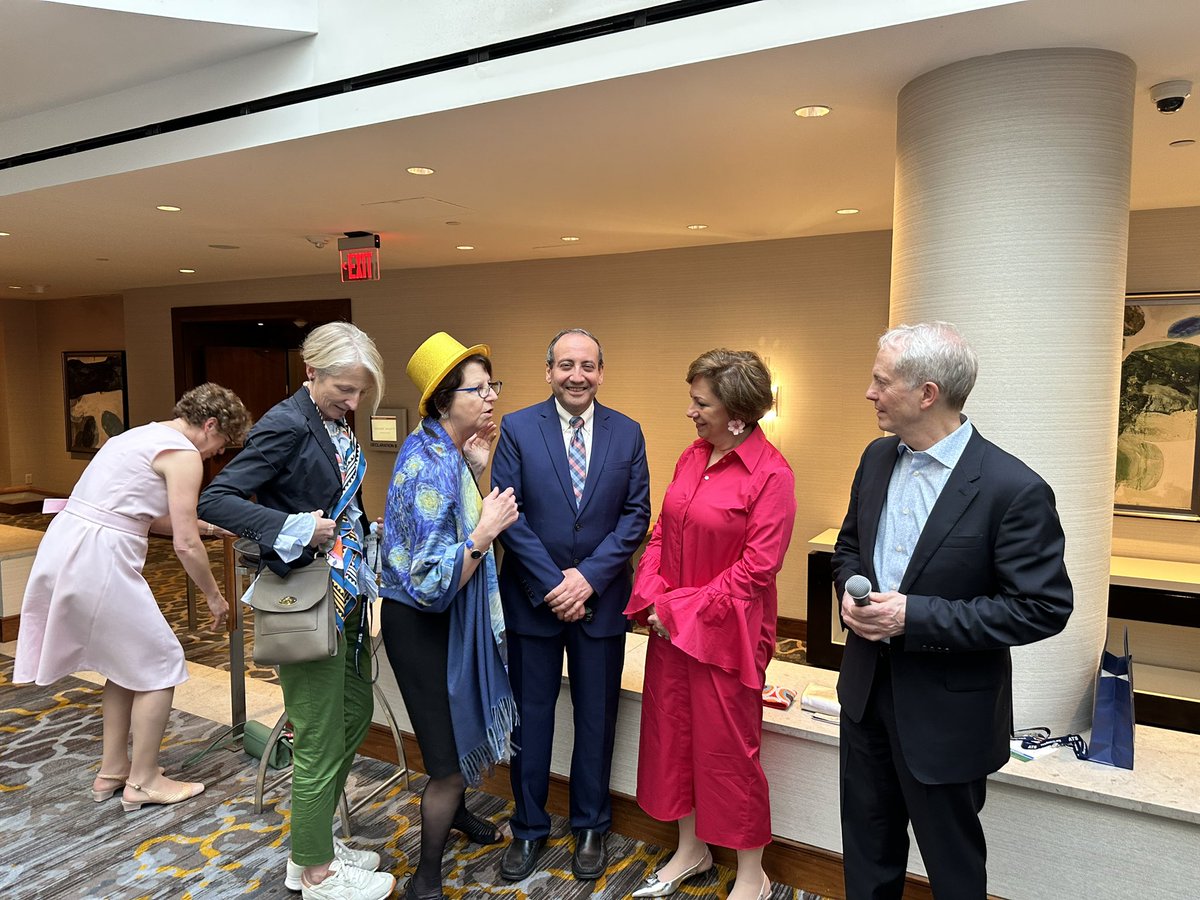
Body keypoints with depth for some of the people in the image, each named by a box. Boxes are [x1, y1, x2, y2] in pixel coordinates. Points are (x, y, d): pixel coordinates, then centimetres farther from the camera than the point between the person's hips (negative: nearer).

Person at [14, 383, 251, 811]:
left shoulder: (144, 435, 18)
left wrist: (203, 524, 30)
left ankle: (112, 769, 32)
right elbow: (186, 545, -11)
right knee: (161, 663, 5)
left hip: (63, 548, 10)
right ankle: (142, 782, 16)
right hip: (96, 561, -10)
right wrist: (215, 597, 1)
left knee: (129, 660, 22)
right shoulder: (184, 454, -11)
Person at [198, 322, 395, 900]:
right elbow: (214, 501, -21)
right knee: (320, 739, 6)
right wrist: (295, 527, -28)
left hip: (348, 593, 10)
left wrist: (363, 546, 7)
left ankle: (313, 844, 40)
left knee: (355, 715, 21)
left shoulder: (337, 424, 7)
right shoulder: (287, 424, -18)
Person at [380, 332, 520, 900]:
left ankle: (453, 811, 56)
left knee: (471, 727, 28)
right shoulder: (428, 469, -28)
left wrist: (475, 470, 0)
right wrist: (485, 531, -26)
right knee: (452, 753, 3)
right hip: (421, 624, -9)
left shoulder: (448, 453, 0)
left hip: (456, 617, 9)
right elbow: (433, 583, -29)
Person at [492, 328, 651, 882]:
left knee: (596, 717, 14)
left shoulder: (627, 434, 1)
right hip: (533, 599, -1)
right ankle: (529, 829, 32)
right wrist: (552, 585, -14)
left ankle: (591, 827, 34)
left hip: (600, 598, 1)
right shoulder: (517, 429, -4)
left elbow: (636, 515, -3)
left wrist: (589, 576, -14)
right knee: (531, 716, 12)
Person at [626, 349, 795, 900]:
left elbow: (758, 566, -18)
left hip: (725, 632, -7)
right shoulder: (692, 456, 5)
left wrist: (685, 610, -15)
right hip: (670, 626, 7)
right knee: (672, 733, 17)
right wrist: (652, 597, -4)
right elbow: (663, 532, 9)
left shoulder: (771, 474, -16)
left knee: (727, 749, 7)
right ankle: (691, 850, 40)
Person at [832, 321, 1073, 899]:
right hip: (866, 689, 6)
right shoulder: (878, 458, 0)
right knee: (867, 849, 24)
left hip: (946, 711, -5)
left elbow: (1045, 607, -20)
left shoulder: (1014, 489, -21)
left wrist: (914, 616, -25)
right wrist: (851, 592, -10)